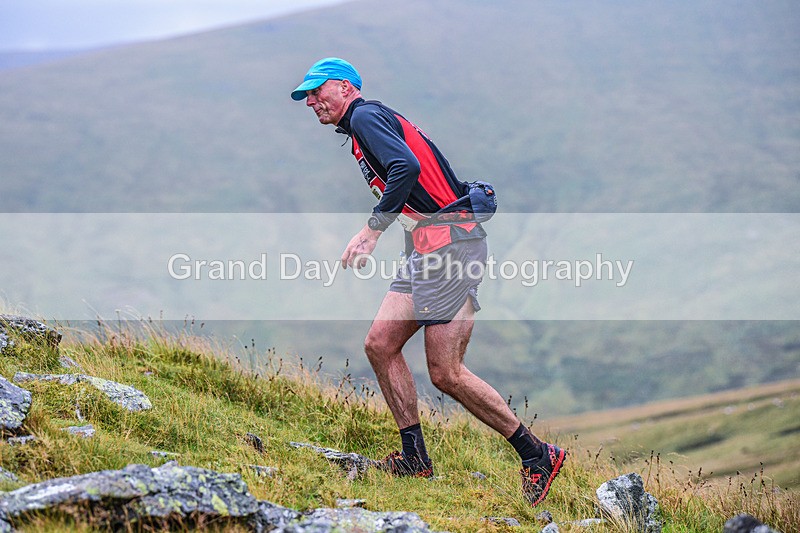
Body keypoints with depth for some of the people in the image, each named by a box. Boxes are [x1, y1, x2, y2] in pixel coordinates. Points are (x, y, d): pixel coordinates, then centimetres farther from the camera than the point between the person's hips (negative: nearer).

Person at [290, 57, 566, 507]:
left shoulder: (365, 117, -5)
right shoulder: (378, 120, 25)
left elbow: (406, 167, -22)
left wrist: (372, 230, -22)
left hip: (449, 242, -10)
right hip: (428, 250, 10)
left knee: (446, 374, -10)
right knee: (380, 345, 6)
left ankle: (538, 455, 1)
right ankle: (415, 458, 11)